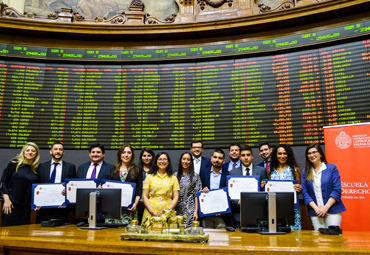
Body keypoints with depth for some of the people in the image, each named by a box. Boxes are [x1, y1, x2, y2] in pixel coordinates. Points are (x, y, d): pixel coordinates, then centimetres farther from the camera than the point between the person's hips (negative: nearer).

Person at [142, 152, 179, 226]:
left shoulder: (173, 178, 9)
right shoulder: (149, 177, 8)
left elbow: (175, 197, 5)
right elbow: (144, 196, 4)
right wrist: (152, 211, -7)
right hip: (150, 213, 0)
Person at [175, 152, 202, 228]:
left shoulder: (195, 176, -1)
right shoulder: (175, 175, 7)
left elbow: (197, 195, -3)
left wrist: (196, 211, -9)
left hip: (190, 210, -2)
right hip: (177, 210, 3)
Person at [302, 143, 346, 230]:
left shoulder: (332, 168, 2)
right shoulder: (305, 172, 8)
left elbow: (337, 190, -4)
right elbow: (305, 193, 3)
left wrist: (326, 207, -11)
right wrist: (316, 208, -10)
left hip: (332, 210, -2)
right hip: (315, 212, 2)